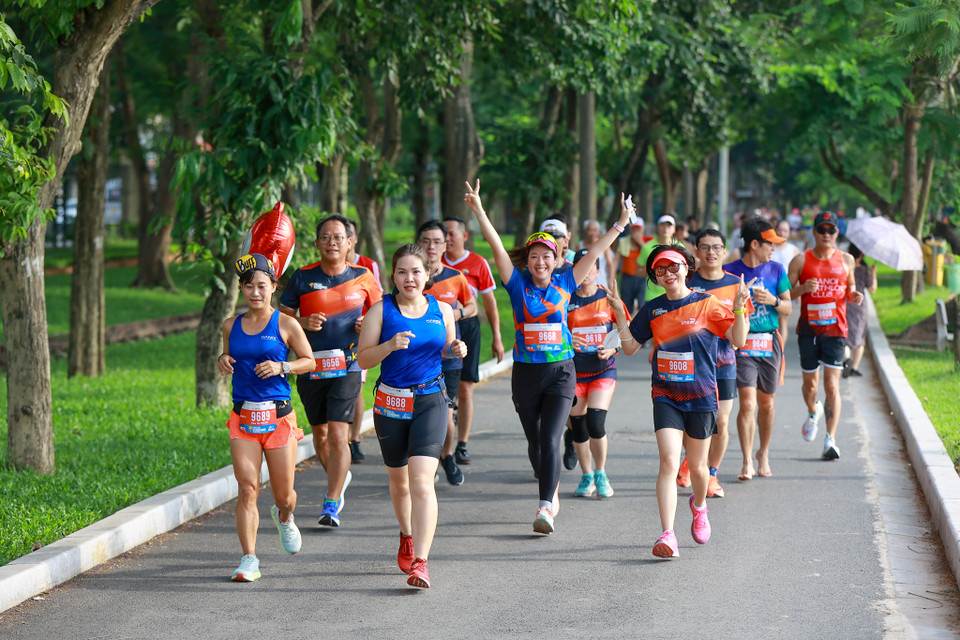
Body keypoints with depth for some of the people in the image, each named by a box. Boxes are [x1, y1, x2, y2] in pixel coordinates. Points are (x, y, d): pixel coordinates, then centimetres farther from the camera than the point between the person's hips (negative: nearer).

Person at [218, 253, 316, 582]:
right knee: (247, 489, -10)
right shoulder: (231, 326, 7)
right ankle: (249, 560, -8)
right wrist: (223, 361, -1)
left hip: (278, 417, -1)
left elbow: (310, 361, 4)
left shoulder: (285, 325, -1)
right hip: (243, 417, 2)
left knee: (283, 495, 7)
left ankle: (284, 517, 44)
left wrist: (282, 367, -13)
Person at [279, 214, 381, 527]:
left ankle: (331, 505, -9)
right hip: (310, 368, 2)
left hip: (346, 367, -2)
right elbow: (282, 314, 5)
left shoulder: (362, 277, 2)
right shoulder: (303, 277, 1)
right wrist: (303, 322, -15)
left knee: (338, 435, -13)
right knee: (320, 433, 15)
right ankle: (340, 477, 44)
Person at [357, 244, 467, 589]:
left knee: (421, 480, -16)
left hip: (430, 402, -1)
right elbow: (363, 358, -4)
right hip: (391, 403, 1)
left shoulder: (441, 310, 4)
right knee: (399, 481, 15)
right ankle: (407, 538, 44)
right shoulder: (381, 310, -2)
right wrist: (389, 346, -22)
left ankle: (420, 561, -20)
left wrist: (456, 350, -4)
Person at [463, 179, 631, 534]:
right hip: (526, 372, 2)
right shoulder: (518, 284, 1)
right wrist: (479, 211, -16)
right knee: (535, 442, 11)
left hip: (561, 371, -1)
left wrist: (620, 224, 2)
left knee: (550, 439, -14)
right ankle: (552, 495, 33)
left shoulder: (564, 284, 4)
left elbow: (593, 253, 5)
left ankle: (545, 508, -19)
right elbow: (497, 247, -7)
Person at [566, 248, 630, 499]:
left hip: (603, 370, -2)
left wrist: (612, 349, -11)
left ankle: (601, 473, 5)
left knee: (595, 422, -15)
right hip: (574, 371, 2)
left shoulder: (608, 299, 0)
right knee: (578, 426, 3)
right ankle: (586, 476, 21)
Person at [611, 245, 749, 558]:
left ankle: (699, 505, 47)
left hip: (701, 396, -1)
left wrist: (738, 307, -23)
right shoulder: (652, 309, 6)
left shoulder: (706, 304, -3)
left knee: (697, 466, 13)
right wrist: (620, 316, -1)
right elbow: (630, 347, 10)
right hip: (665, 396, 1)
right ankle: (667, 535, -20)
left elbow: (738, 340, -9)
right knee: (669, 461, -15)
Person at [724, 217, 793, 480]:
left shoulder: (776, 270, 7)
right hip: (742, 344, -3)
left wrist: (774, 301, -11)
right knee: (747, 403, -12)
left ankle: (764, 454, 29)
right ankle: (747, 463, -8)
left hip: (769, 342, 3)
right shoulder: (730, 271, -1)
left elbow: (788, 308, 9)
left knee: (767, 403, 10)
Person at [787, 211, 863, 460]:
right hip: (808, 329, 0)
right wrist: (802, 289, -20)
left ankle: (830, 439, -10)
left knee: (832, 385, -10)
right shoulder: (801, 260, -1)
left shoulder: (846, 260, 5)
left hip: (835, 330, 0)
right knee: (810, 383, 10)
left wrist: (853, 295, -3)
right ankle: (813, 412, 44)